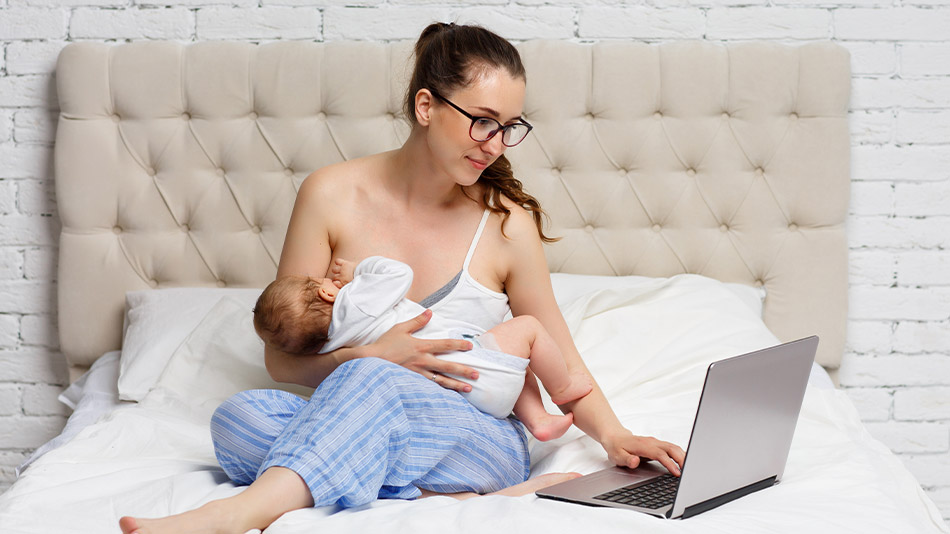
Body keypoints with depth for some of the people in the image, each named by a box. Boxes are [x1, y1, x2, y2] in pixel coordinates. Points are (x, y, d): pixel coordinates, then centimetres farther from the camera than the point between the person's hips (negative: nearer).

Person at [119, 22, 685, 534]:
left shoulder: (507, 223, 1)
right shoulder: (334, 195, 1)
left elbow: (561, 361, 11)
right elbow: (282, 358, 2)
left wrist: (614, 436, -7)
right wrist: (374, 355, -17)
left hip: (481, 443, -2)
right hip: (351, 421, 2)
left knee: (371, 382, -34)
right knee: (239, 417, -29)